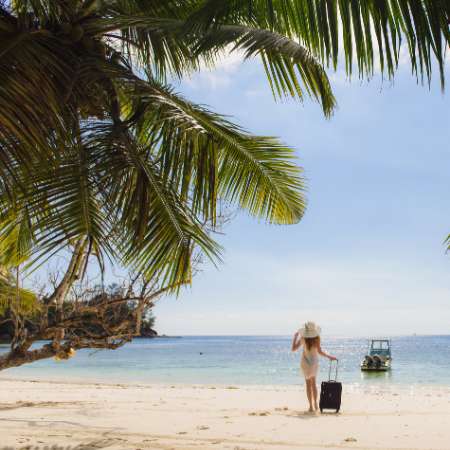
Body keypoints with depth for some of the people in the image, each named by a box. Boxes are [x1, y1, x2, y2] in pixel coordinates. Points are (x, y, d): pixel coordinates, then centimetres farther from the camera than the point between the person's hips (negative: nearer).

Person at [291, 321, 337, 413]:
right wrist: (329, 357, -1)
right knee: (313, 383, 20)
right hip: (315, 362, 2)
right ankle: (315, 404, 24)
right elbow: (319, 351, -13)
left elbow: (293, 349, -8)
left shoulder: (303, 338, -15)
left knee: (308, 384, 7)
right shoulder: (317, 338, -13)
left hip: (306, 362, -2)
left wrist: (295, 336, 2)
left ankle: (311, 406, 6)